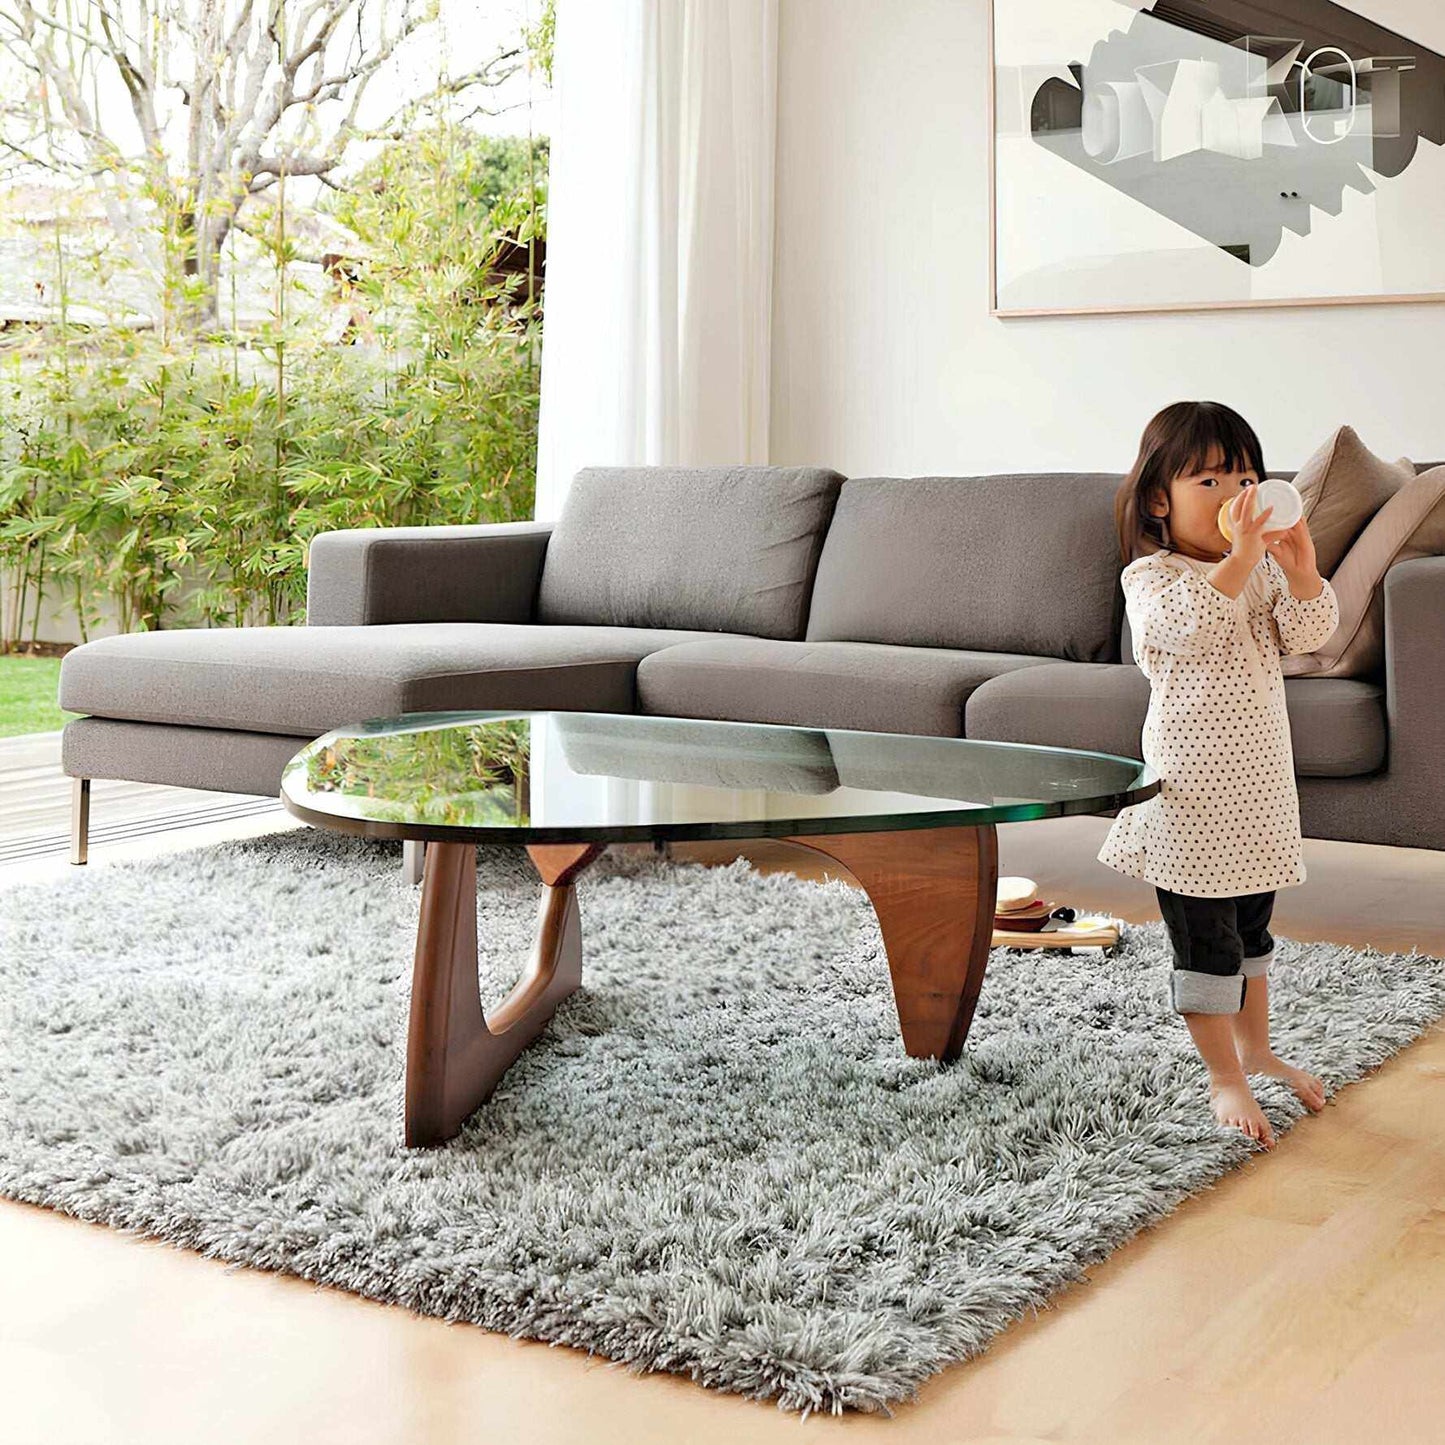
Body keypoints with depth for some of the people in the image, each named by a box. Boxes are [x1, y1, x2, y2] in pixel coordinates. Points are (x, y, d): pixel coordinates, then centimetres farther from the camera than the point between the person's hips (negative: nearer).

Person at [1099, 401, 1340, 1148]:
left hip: (1259, 781, 7)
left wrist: (1301, 570, -19)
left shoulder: (1264, 571, 9)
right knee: (1205, 938, -1)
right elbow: (1185, 627, -30)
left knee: (1251, 925, 20)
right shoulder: (1151, 576, -10)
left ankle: (1255, 1050, 35)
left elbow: (1309, 633, -2)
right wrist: (1237, 561, -39)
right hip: (1192, 788, -7)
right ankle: (1224, 1077, 8)